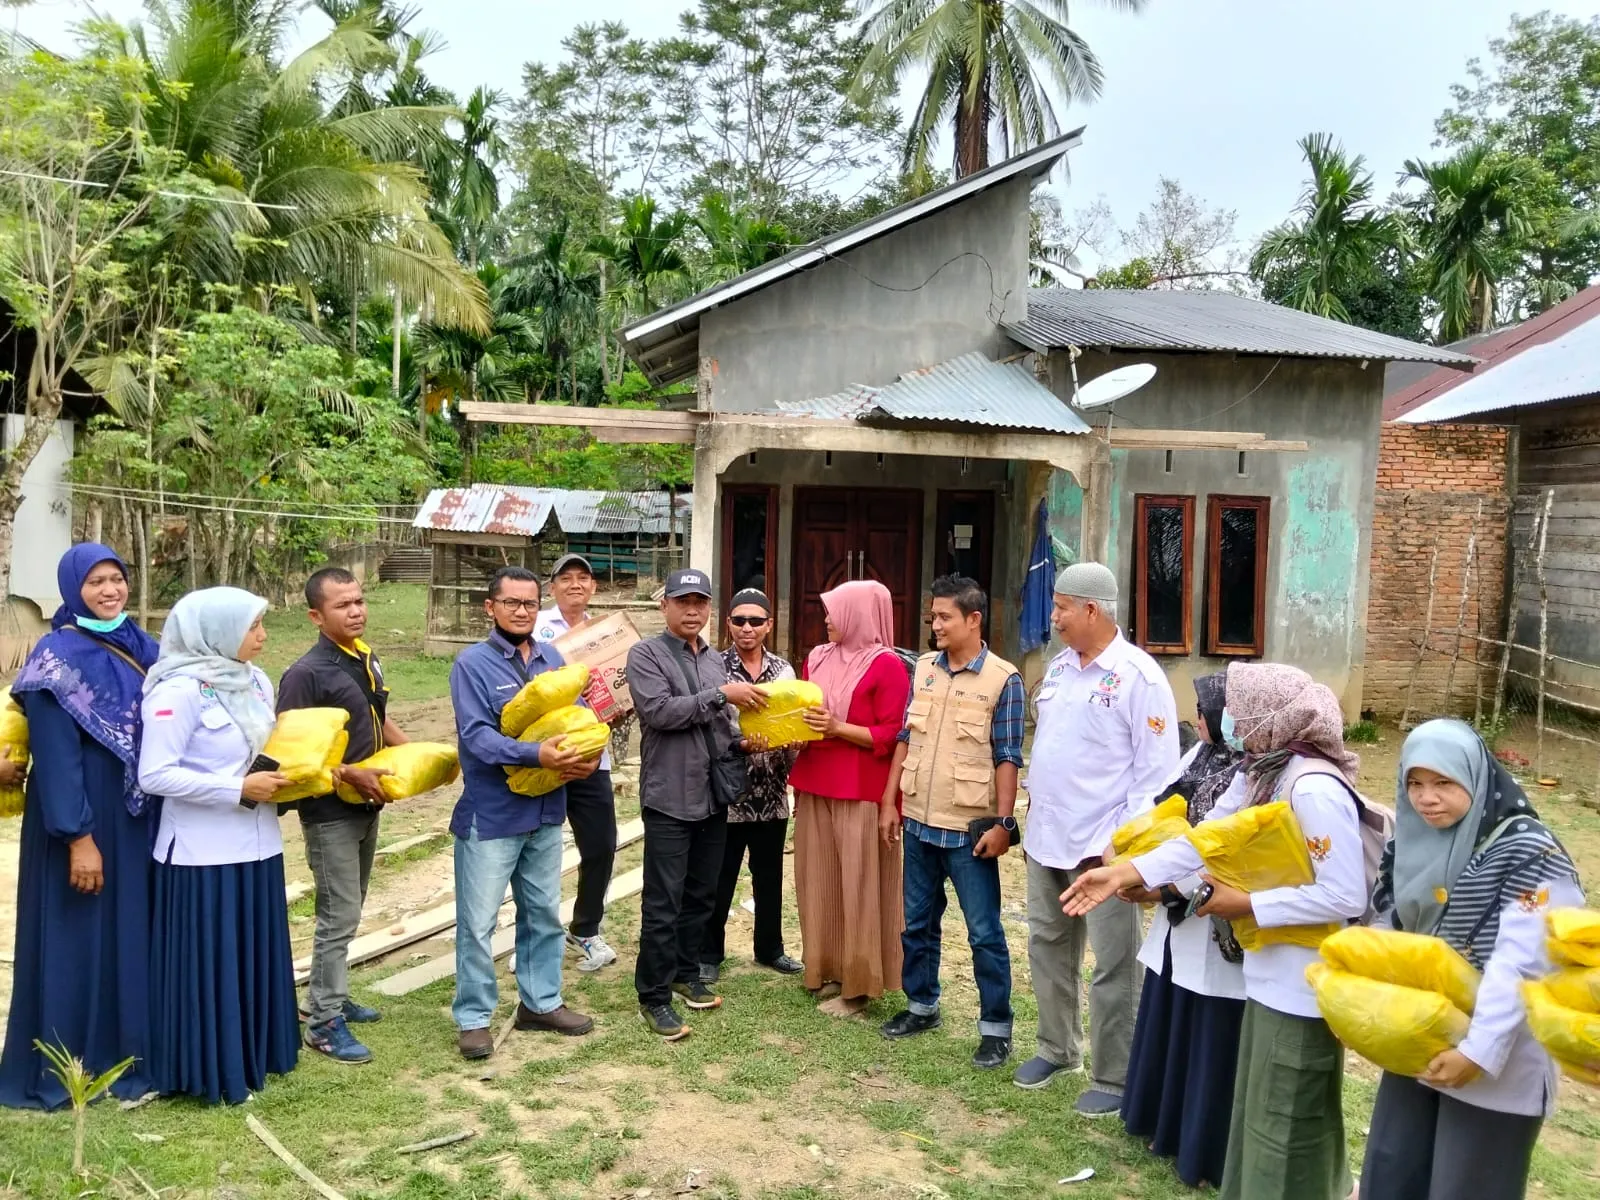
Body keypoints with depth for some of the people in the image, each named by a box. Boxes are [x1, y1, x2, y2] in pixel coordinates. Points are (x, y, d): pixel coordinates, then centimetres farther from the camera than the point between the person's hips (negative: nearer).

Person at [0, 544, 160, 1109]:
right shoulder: (57, 656, -13)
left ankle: (127, 1055, 26)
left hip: (137, 818, 7)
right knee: (78, 938, 3)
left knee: (134, 933, 13)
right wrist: (79, 837, -20)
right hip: (80, 818, -7)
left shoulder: (142, 648, 7)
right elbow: (55, 756, -17)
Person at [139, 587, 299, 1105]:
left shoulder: (255, 680, 6)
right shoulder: (179, 690, -17)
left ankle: (254, 1053, 30)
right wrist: (240, 790, -21)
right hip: (203, 852, -7)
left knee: (255, 954, 15)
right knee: (209, 961, 4)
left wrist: (281, 775, -3)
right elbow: (155, 775, -20)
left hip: (255, 845, 7)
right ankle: (210, 1071, 18)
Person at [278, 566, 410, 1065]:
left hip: (366, 807, 8)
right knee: (338, 917, -3)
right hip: (331, 813, -8)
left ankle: (331, 997, 33)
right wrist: (350, 775, -26)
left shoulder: (366, 661, 6)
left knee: (348, 913, 18)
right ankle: (324, 1023, 9)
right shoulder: (306, 674, -19)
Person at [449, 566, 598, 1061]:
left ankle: (540, 1002, 32)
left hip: (546, 811, 6)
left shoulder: (553, 660, 7)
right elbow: (476, 735, -22)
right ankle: (473, 1017, 17)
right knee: (478, 922, 2)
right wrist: (536, 754, -33)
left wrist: (590, 755, -15)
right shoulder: (472, 664, -12)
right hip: (491, 814, -6)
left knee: (544, 913, 17)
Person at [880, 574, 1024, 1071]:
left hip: (969, 829, -5)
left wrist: (1002, 823, -13)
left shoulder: (1003, 680, -10)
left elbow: (1007, 758, -9)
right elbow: (905, 739, 10)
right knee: (917, 923, 17)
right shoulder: (923, 668, 5)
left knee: (984, 933, 4)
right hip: (919, 822, 5)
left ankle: (996, 1026, 17)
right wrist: (889, 802, 8)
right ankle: (921, 1005, 34)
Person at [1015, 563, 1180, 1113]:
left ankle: (1115, 1079, 18)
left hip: (1101, 849, -8)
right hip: (1046, 839, 8)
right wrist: (1034, 813, 16)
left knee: (1112, 966, 4)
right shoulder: (1058, 667, 9)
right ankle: (1056, 1048, 37)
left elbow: (1157, 770, -14)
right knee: (1048, 946, 19)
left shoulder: (1138, 676, -14)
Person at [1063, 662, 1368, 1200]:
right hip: (1270, 975, 9)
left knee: (1285, 1125, 9)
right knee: (1258, 1113, 24)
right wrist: (1125, 872, 1)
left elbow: (1345, 896, -28)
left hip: (1303, 987, -9)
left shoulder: (1314, 789, -28)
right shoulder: (1259, 772, 2)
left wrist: (1247, 904, -21)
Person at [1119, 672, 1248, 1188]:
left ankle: (1209, 1155, 22)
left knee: (1212, 1043, 6)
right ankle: (1170, 1126, 39)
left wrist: (1162, 891, -17)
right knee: (1169, 1025, 21)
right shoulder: (1201, 755, 7)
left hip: (1219, 934, -9)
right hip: (1180, 925, 9)